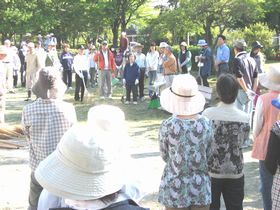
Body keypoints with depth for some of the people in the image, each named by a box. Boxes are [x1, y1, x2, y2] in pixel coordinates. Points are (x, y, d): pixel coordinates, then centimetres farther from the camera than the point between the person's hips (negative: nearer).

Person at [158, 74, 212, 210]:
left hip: (175, 188, -1)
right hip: (201, 188, 2)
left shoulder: (167, 126, -15)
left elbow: (165, 157, -1)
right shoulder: (207, 124, -10)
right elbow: (209, 156, -1)